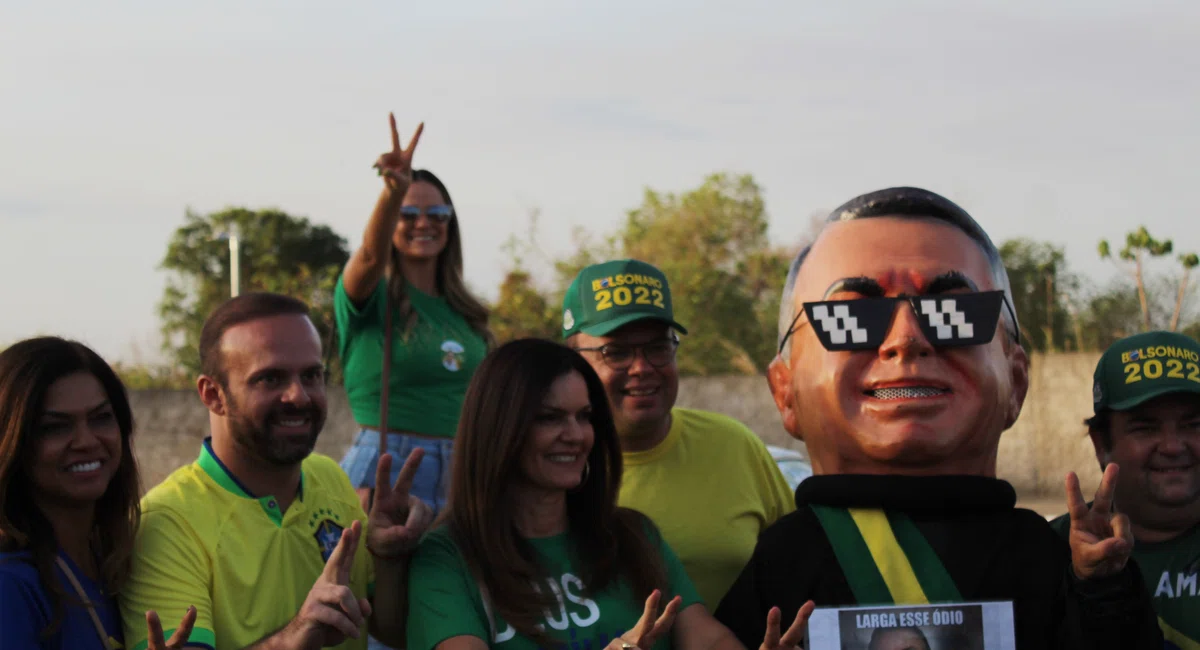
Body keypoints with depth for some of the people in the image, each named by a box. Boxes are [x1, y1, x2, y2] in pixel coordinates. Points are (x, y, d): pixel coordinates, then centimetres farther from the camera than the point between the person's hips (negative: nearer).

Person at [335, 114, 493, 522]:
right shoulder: (372, 297, -1)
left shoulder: (466, 313, 16)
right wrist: (393, 192, -42)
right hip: (386, 471, -5)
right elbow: (371, 254, -24)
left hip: (460, 473, 5)